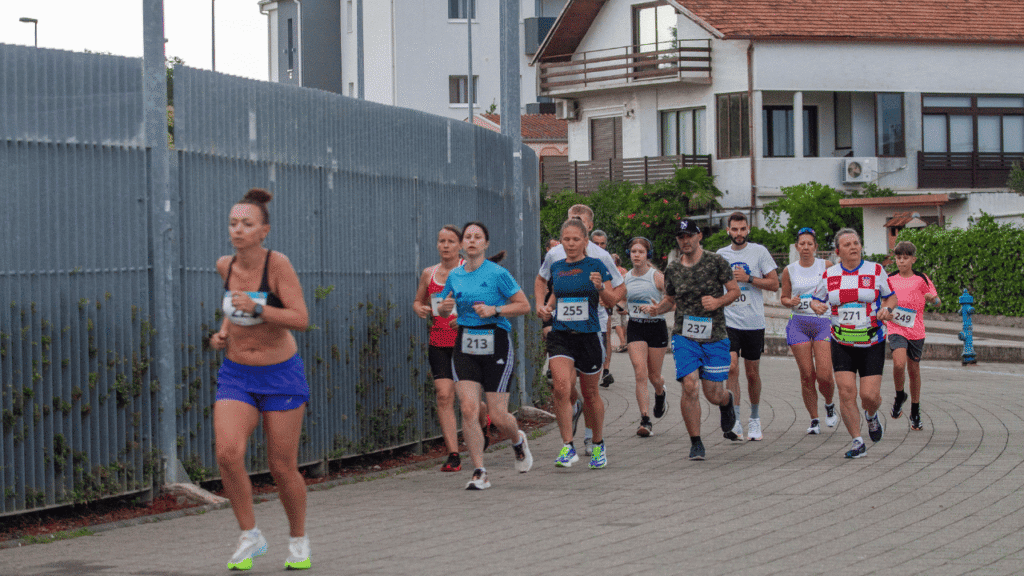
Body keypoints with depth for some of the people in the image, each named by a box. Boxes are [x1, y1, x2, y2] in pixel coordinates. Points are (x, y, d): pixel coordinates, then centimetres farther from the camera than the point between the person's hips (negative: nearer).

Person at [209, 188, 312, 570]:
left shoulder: (277, 264, -16)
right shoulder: (225, 266, -1)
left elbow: (301, 319, -23)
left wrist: (256, 308, -34)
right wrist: (223, 332, 5)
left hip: (280, 375, -3)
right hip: (236, 376, 3)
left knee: (282, 467, 2)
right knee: (228, 453, -19)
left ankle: (299, 541, 27)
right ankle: (250, 538, -2)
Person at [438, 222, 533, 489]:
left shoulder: (498, 273, -6)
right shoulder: (455, 276, 8)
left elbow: (524, 306, -3)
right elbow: (442, 310, 21)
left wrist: (494, 310, -16)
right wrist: (444, 307, -3)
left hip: (496, 345, -4)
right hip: (465, 346, 4)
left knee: (497, 416, -3)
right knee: (468, 409, -12)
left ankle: (518, 440, 33)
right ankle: (479, 473, -6)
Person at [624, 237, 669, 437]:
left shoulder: (657, 277, -7)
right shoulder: (626, 278, 5)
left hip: (656, 327, -2)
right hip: (635, 328, 2)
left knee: (654, 376, 9)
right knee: (640, 374, -12)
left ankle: (660, 392, 47)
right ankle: (645, 420, -14)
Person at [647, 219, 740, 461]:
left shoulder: (716, 262, -1)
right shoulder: (672, 270, 7)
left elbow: (735, 290, 4)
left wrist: (718, 301, -15)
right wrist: (656, 309, 0)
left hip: (715, 336, -1)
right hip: (685, 336, 1)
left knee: (714, 395, 1)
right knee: (689, 386, -16)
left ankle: (727, 402, 41)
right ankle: (696, 443, -2)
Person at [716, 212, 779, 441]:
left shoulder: (759, 252, 0)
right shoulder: (721, 255, 8)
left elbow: (774, 283, -3)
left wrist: (748, 278, -14)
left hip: (754, 322, -1)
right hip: (728, 321, 1)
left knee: (752, 373, 8)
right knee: (732, 367, -16)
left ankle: (755, 420, 26)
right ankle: (735, 423, -18)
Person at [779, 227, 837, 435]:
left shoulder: (826, 266, 3)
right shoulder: (789, 271, 6)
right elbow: (783, 297, 15)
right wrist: (791, 302, -7)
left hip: (824, 323, -1)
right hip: (798, 324, 1)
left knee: (824, 374, -12)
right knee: (806, 375, -2)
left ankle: (830, 405, 19)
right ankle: (814, 419, 11)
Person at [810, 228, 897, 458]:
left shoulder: (876, 271, -1)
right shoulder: (829, 275, 3)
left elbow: (891, 297, 8)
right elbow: (816, 300, 14)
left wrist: (887, 308, -15)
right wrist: (817, 306, -10)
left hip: (872, 344, -1)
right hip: (842, 344, 1)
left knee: (870, 395, -7)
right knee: (846, 393, -10)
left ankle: (871, 416, 30)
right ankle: (857, 442, 1)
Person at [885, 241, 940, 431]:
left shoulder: (921, 279, 3)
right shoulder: (890, 280, 7)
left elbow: (936, 301, 5)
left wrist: (932, 298, -18)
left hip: (916, 330, 0)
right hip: (896, 329, 0)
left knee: (914, 369, 8)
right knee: (899, 364, -24)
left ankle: (915, 413, 22)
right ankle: (899, 396, 4)